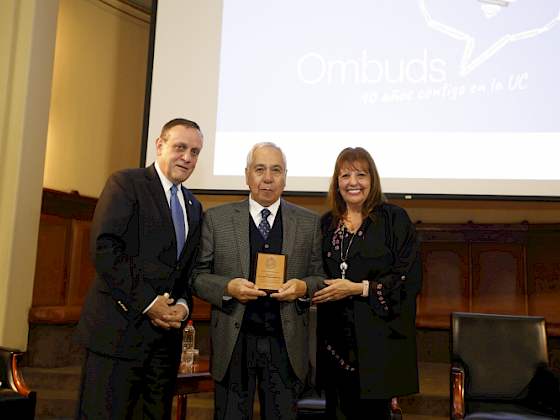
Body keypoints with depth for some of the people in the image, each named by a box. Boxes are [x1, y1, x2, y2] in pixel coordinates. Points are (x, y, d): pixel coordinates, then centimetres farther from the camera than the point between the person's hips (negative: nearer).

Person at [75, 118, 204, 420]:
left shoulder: (193, 206, 18)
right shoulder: (125, 183, -3)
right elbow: (104, 248, -15)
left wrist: (183, 305, -1)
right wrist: (147, 302, -16)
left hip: (167, 333, 6)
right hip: (119, 330, -6)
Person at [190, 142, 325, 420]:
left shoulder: (309, 223, 8)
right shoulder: (216, 218, 4)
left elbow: (321, 277, 9)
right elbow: (197, 276, 3)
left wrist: (303, 287, -12)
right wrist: (228, 287, -16)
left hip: (286, 345, 1)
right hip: (233, 343, -1)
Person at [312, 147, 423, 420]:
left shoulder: (394, 219, -3)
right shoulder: (327, 224, 10)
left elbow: (409, 278, -9)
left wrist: (357, 288, -15)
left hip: (377, 340, -3)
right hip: (335, 340, 4)